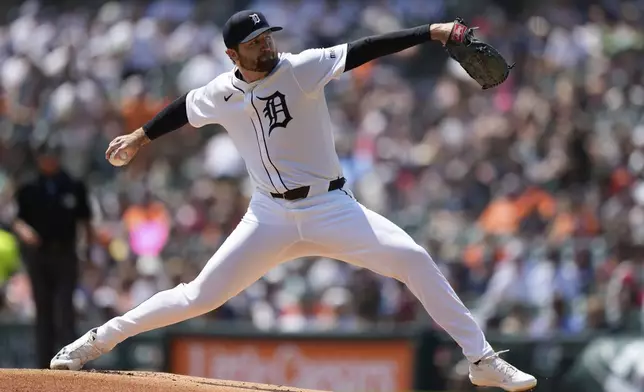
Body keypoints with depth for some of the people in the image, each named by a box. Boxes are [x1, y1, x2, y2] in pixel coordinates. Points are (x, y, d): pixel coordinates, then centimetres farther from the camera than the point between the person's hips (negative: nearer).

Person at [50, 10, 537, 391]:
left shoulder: (303, 68, -11)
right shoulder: (220, 94, -1)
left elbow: (365, 49, -21)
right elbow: (184, 109, 21)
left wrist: (432, 32, -30)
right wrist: (140, 137, 33)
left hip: (331, 208, -1)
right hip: (271, 216, 1)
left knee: (413, 258, -19)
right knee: (201, 295, -1)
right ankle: (100, 339, 15)